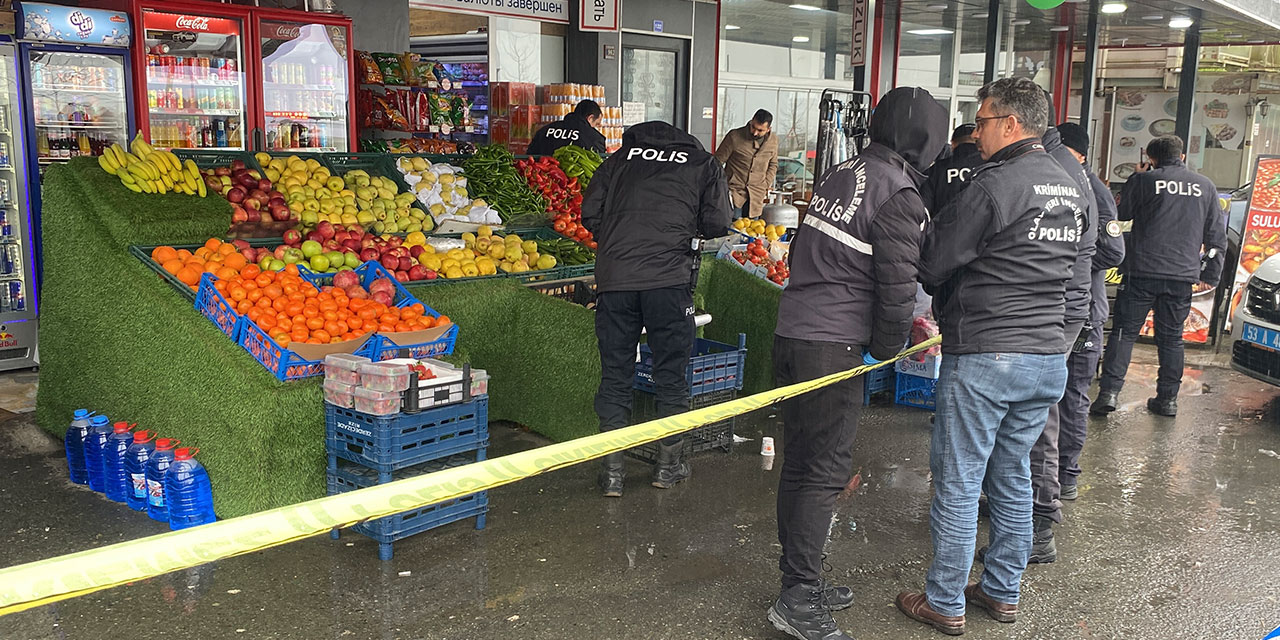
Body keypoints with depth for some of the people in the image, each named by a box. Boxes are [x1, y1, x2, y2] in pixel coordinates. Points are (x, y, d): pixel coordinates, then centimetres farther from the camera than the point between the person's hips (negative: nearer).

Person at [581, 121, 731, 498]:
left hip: (614, 278, 2)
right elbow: (717, 225, 4)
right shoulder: (704, 164, 13)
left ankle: (612, 471, 15)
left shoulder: (622, 156, 16)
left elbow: (590, 213, 10)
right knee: (671, 375, 13)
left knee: (614, 375, 10)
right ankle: (668, 465, 24)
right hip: (669, 279, -1)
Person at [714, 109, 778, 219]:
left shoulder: (773, 141, 4)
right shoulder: (734, 137, -9)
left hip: (756, 194, 4)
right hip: (734, 191, -3)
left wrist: (766, 186, 9)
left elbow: (773, 165, 20)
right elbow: (718, 162, -1)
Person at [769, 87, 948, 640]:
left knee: (798, 464, 15)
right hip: (832, 347, -9)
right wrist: (885, 347, 4)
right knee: (826, 470, -3)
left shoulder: (840, 175, 15)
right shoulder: (899, 196, -11)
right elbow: (898, 285, -14)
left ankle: (800, 581, 27)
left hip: (790, 334, 9)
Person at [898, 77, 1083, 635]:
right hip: (1048, 356, 8)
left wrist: (945, 301, 10)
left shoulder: (993, 185, -15)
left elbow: (932, 264, -13)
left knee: (958, 483, 3)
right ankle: (1002, 592, 30)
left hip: (983, 357, -8)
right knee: (1012, 477, 18)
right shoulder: (1070, 189, 11)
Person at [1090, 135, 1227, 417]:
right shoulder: (1205, 186, 10)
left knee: (1124, 331, 2)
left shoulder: (1143, 180, -3)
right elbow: (1217, 236, 12)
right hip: (1183, 275, 3)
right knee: (1171, 337, 11)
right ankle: (1168, 398, 14)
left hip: (1143, 271, -3)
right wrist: (1211, 273, 18)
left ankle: (1109, 391, -7)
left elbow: (1122, 213, 11)